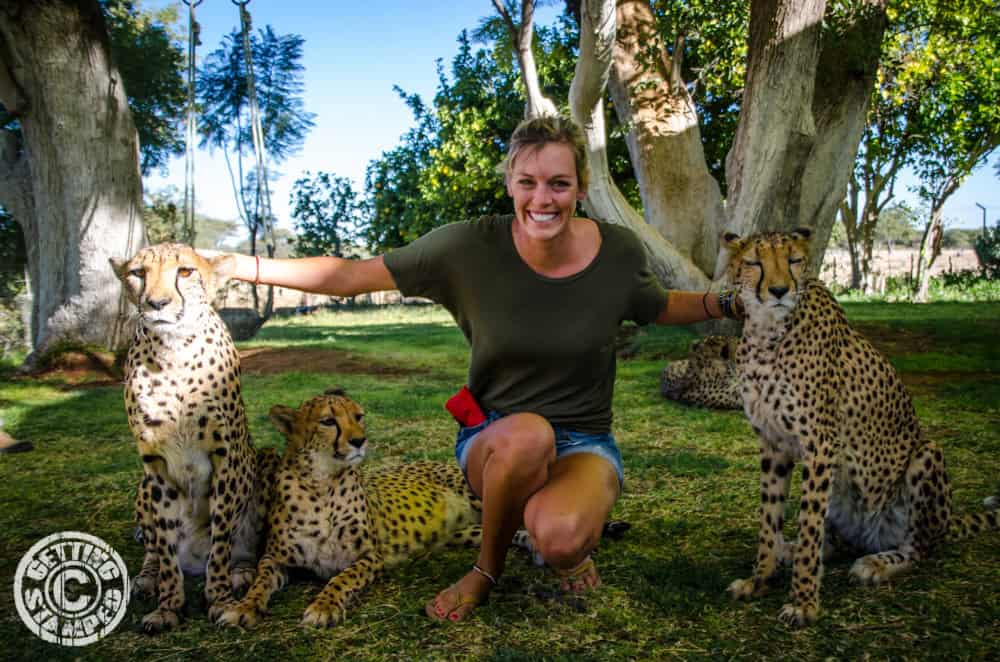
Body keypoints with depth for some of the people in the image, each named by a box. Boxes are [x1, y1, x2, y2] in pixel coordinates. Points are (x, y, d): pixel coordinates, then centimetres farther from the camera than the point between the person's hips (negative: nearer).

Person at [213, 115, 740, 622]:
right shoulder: (470, 247, -15)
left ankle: (568, 545, 6)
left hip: (584, 443, 0)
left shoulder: (617, 251, -10)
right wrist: (234, 265, -12)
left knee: (559, 537, -34)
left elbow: (659, 309, 12)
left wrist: (724, 301, -5)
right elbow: (350, 276, -10)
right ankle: (488, 566, -6)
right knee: (528, 434, -37)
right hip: (494, 439, 1)